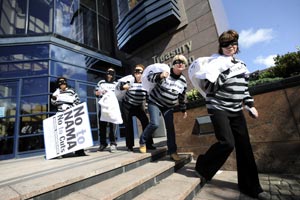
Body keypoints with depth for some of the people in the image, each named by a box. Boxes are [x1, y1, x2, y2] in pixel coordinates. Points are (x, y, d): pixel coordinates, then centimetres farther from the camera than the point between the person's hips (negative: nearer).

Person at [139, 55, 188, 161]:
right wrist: (160, 76, -37)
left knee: (170, 127, 0)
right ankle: (142, 141, 8)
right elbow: (149, 76, -17)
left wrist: (183, 110, 14)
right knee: (155, 123, -19)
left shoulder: (183, 81, 0)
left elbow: (182, 97, 11)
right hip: (155, 102, -4)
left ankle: (172, 151, 15)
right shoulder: (165, 71, -15)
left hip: (169, 106, 5)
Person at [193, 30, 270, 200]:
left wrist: (251, 105, 15)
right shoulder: (216, 63, -5)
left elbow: (245, 89, 21)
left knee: (244, 147, 6)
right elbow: (209, 87, -16)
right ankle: (202, 168, 6)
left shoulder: (242, 65, 16)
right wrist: (223, 71, -22)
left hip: (236, 111, 7)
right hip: (218, 108, -6)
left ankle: (250, 186, 21)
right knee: (227, 143, -19)